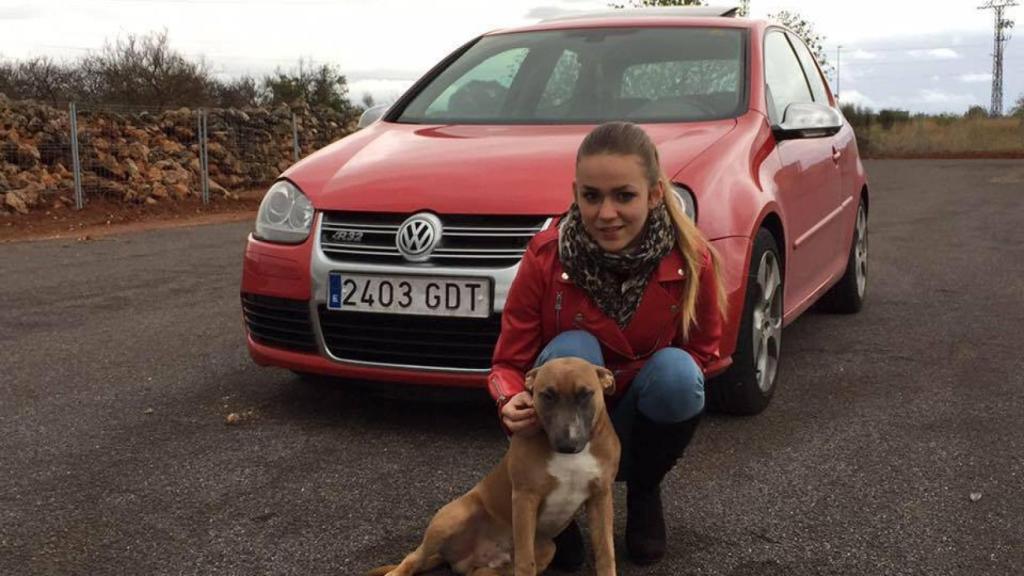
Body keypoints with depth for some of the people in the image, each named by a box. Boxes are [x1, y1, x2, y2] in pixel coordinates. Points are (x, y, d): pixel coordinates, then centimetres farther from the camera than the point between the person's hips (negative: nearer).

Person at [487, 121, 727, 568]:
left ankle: (644, 491, 1)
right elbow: (508, 363, -13)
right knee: (572, 348, -31)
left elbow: (702, 350, -3)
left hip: (633, 427, 1)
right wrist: (512, 405, -38)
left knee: (676, 370, -29)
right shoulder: (546, 256, -20)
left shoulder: (691, 259, -18)